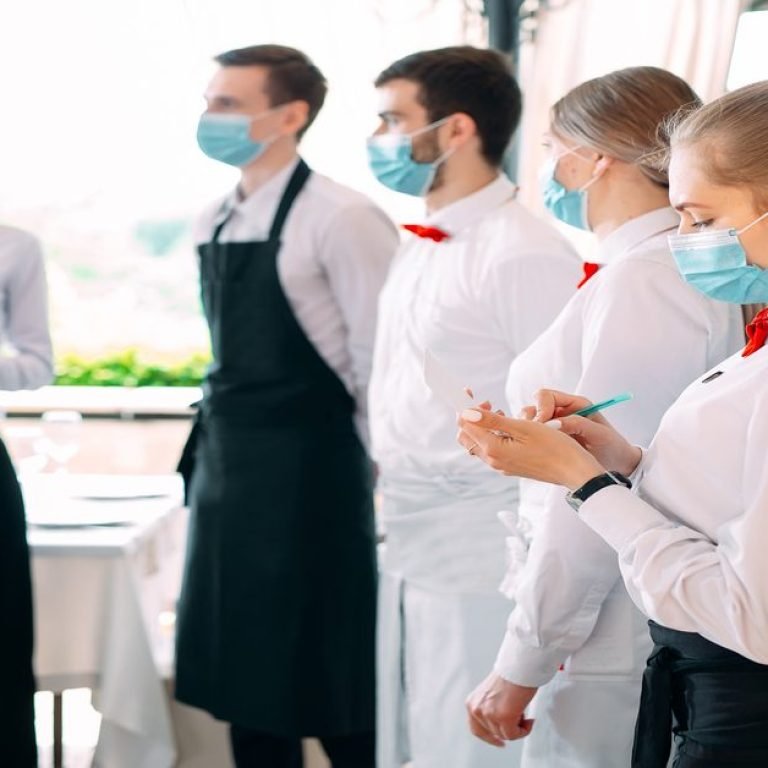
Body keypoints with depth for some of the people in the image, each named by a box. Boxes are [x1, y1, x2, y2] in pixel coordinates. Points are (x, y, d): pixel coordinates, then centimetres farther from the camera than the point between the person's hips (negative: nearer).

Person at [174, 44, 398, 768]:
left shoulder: (339, 218, -15)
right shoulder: (213, 221, 10)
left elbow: (381, 359, -14)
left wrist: (381, 482, -10)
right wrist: (215, 446, 17)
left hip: (308, 475, -8)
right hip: (228, 470, 8)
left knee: (328, 681, 1)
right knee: (243, 669, 15)